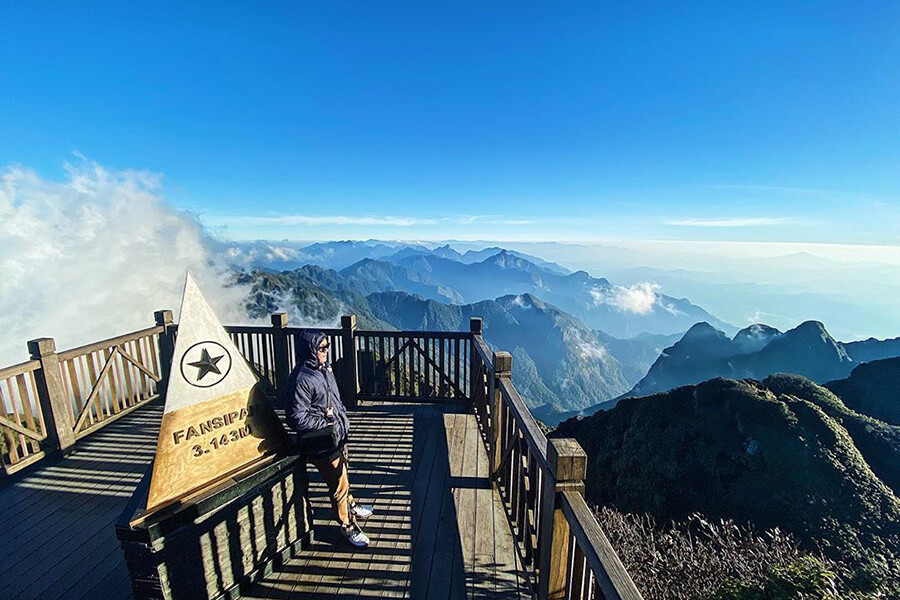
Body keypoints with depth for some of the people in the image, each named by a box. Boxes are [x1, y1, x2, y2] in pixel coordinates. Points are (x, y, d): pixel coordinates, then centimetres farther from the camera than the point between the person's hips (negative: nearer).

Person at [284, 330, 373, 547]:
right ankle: (348, 526, 31)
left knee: (343, 475, 28)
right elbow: (297, 418, -24)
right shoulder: (300, 380, -26)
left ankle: (350, 506, 52)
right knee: (339, 484, 9)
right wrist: (329, 425, -20)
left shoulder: (324, 368, 1)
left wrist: (342, 417, 7)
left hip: (338, 436, 8)